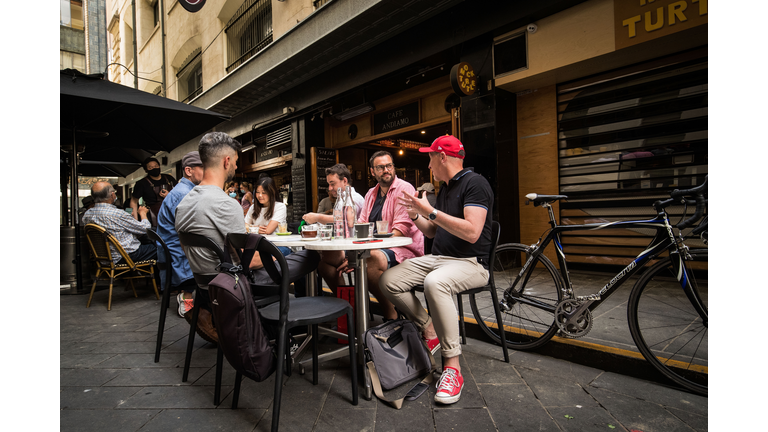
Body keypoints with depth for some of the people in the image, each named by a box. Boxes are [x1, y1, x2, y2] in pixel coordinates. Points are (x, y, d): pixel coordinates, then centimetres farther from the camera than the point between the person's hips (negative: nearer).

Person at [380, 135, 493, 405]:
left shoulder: (474, 183, -10)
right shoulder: (445, 188, 18)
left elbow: (472, 232, -23)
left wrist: (431, 212, -21)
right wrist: (416, 216, 6)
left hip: (470, 262, -8)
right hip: (437, 258, 9)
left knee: (434, 282, -40)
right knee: (388, 281, -11)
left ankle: (453, 366, -26)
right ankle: (429, 330, 3)